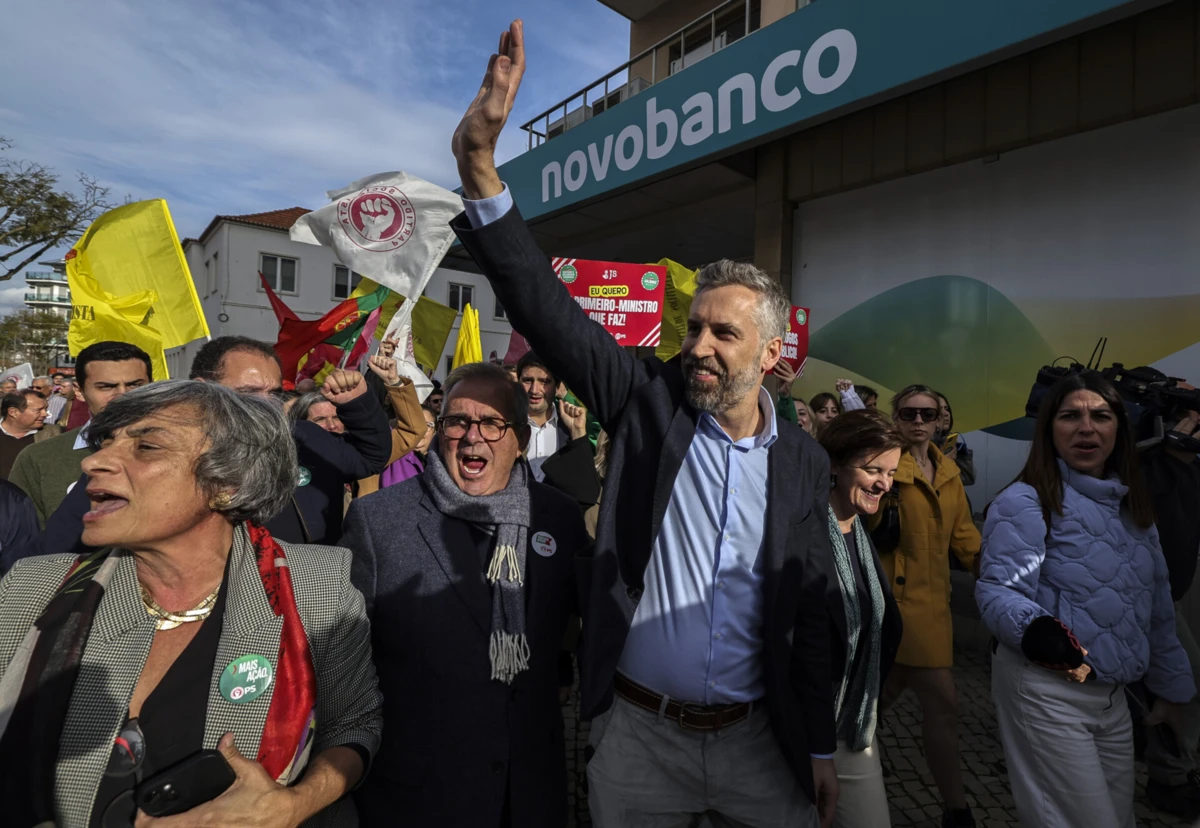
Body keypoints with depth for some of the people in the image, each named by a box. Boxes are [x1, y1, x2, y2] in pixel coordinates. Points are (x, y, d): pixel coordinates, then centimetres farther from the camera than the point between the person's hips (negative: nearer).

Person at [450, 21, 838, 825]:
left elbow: (809, 612, 2)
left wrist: (820, 746, 6)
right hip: (637, 734, -1)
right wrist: (479, 159, -30)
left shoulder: (804, 462, -4)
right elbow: (547, 308, -21)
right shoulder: (650, 400, -11)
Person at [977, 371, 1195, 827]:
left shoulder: (1132, 506, 10)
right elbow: (996, 590, -20)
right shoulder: (1025, 501, -13)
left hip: (1113, 696, 8)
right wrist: (1034, 627, -39)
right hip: (1045, 690, -7)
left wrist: (1171, 687, 20)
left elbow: (1157, 610, 17)